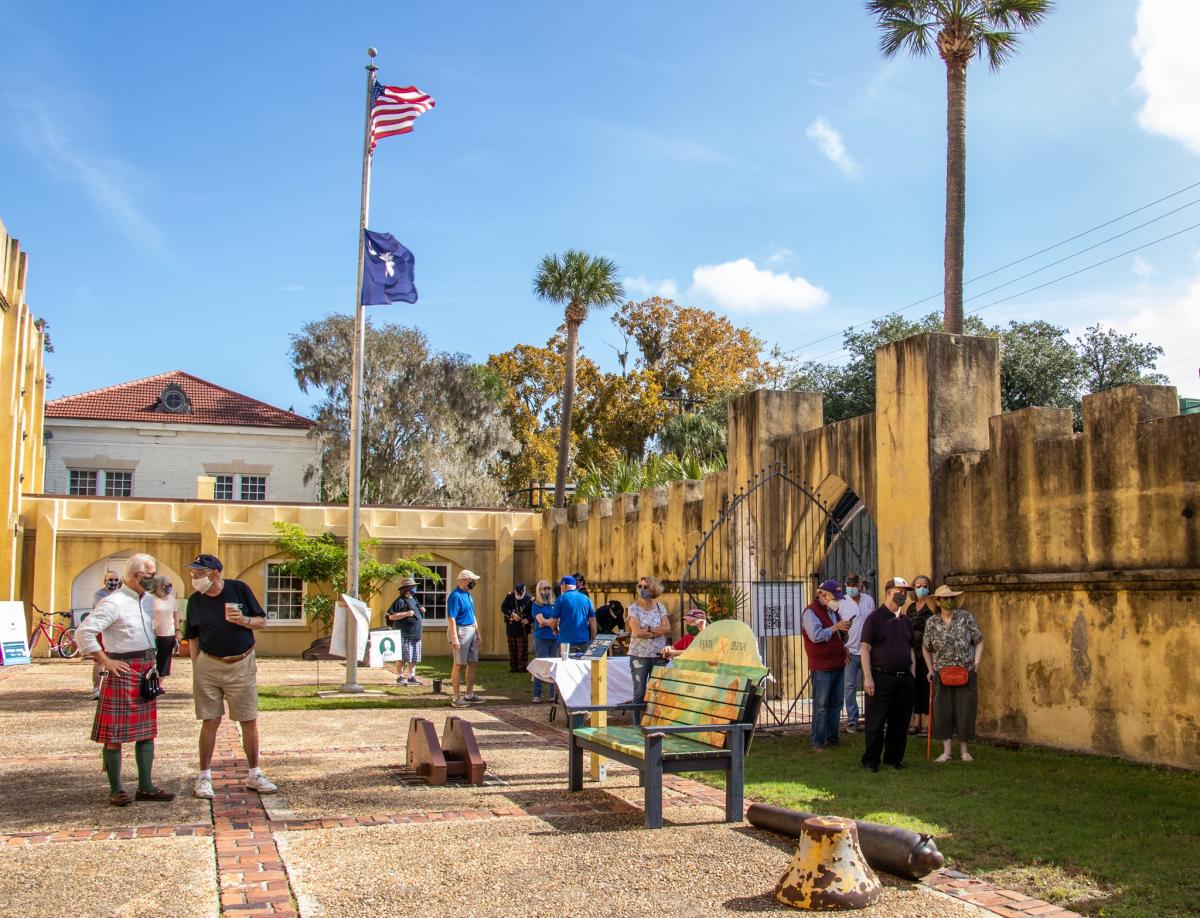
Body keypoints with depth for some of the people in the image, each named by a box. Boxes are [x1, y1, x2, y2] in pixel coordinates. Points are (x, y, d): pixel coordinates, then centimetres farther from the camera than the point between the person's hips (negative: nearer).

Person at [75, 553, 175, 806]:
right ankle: (116, 790, 7)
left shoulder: (143, 600, 13)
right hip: (123, 672, -9)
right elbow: (84, 632, -20)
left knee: (147, 731, 10)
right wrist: (105, 661, -17)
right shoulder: (113, 602, -13)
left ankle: (145, 786, 16)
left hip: (145, 672, 9)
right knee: (115, 734, 0)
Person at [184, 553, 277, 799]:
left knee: (249, 721, 4)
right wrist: (196, 667, 2)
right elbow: (193, 638, 10)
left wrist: (244, 620, -18)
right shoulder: (195, 600, 2)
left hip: (242, 665, -1)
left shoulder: (239, 589, -3)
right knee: (210, 721, 2)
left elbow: (262, 622, 2)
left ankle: (254, 775, 16)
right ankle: (204, 777, 13)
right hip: (208, 666, 1)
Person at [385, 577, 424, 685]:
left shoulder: (414, 600, 20)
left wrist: (421, 610, 12)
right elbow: (391, 616, -14)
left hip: (415, 634, 8)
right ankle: (400, 677, 2)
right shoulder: (400, 601, -7)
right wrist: (406, 614, -20)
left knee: (414, 657, 9)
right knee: (403, 657, -6)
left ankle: (411, 677, 16)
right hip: (404, 634, -8)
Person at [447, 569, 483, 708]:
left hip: (471, 631, 9)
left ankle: (469, 694, 21)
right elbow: (451, 618, -21)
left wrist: (477, 632, 22)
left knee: (473, 663, 12)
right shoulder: (455, 595, -15)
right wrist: (454, 638, -26)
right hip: (460, 631, -9)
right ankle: (455, 697, 1)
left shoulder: (468, 594, 13)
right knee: (459, 664, -5)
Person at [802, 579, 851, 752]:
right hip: (821, 667, -8)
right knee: (821, 706, -5)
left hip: (838, 665, 8)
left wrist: (844, 630, 5)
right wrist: (835, 628, -18)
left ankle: (832, 738, 20)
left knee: (836, 704, 11)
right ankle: (818, 742, 1)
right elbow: (816, 635, -22)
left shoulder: (833, 611, 17)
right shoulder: (811, 611, -10)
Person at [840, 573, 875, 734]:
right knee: (850, 686, -1)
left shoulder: (869, 600, 4)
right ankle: (852, 720, 6)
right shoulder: (841, 603, -5)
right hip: (850, 652, -2)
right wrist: (843, 651, -9)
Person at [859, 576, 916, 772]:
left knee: (900, 722, 8)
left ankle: (894, 758, 21)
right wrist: (868, 677, -14)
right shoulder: (875, 618, -4)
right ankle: (871, 761, 7)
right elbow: (865, 648, -8)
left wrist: (912, 674, 12)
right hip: (881, 676, -6)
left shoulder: (905, 620, 16)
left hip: (903, 678, 6)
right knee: (876, 722, -2)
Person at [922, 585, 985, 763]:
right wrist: (931, 670, 8)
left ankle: (964, 750, 17)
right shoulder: (931, 623, 1)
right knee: (942, 711, -1)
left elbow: (979, 641, 3)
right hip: (942, 674, 1)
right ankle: (946, 751, 7)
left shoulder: (966, 617, -2)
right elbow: (926, 648, 12)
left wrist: (976, 662, -9)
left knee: (965, 710, 4)